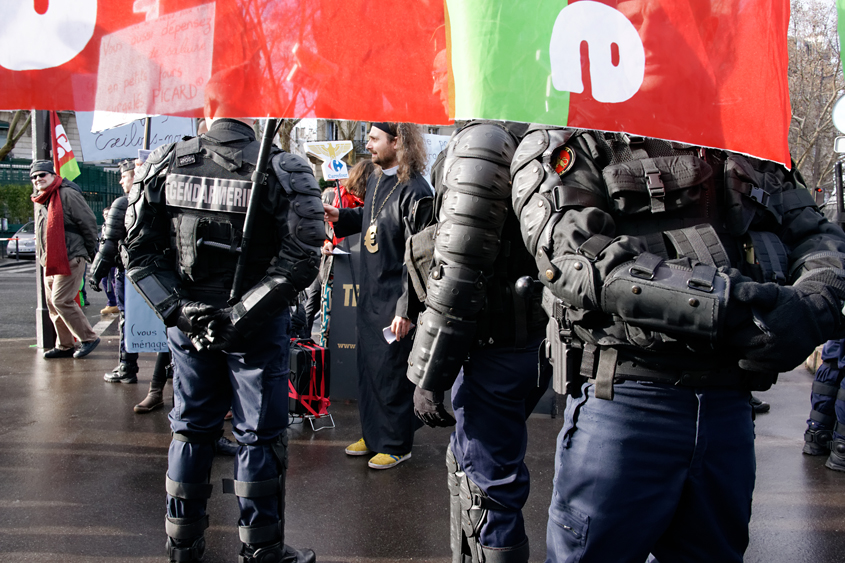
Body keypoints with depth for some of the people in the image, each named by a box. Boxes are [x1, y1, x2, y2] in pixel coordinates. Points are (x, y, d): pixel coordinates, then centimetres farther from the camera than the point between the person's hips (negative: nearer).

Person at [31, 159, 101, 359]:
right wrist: (44, 258, 19)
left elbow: (89, 222, -11)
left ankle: (88, 338, -2)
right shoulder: (40, 201, 17)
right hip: (49, 262, 9)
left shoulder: (67, 194, -11)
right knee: (52, 303, 9)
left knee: (61, 300, -14)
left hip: (70, 258, -9)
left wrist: (90, 251, -6)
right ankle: (64, 346, 18)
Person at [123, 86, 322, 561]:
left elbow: (140, 250, -2)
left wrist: (177, 309, -5)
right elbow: (299, 260, -17)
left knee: (192, 428, 17)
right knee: (259, 434, 8)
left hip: (189, 321, 4)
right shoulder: (284, 172, -10)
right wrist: (243, 315, -15)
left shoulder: (166, 165, -1)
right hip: (258, 326, -3)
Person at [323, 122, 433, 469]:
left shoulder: (415, 192, -19)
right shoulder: (376, 180, 7)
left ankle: (397, 444, 20)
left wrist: (406, 309, -21)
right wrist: (340, 217, 8)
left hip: (395, 299, -9)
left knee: (392, 370, 3)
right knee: (368, 366, 17)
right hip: (369, 291, 9)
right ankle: (374, 435, 33)